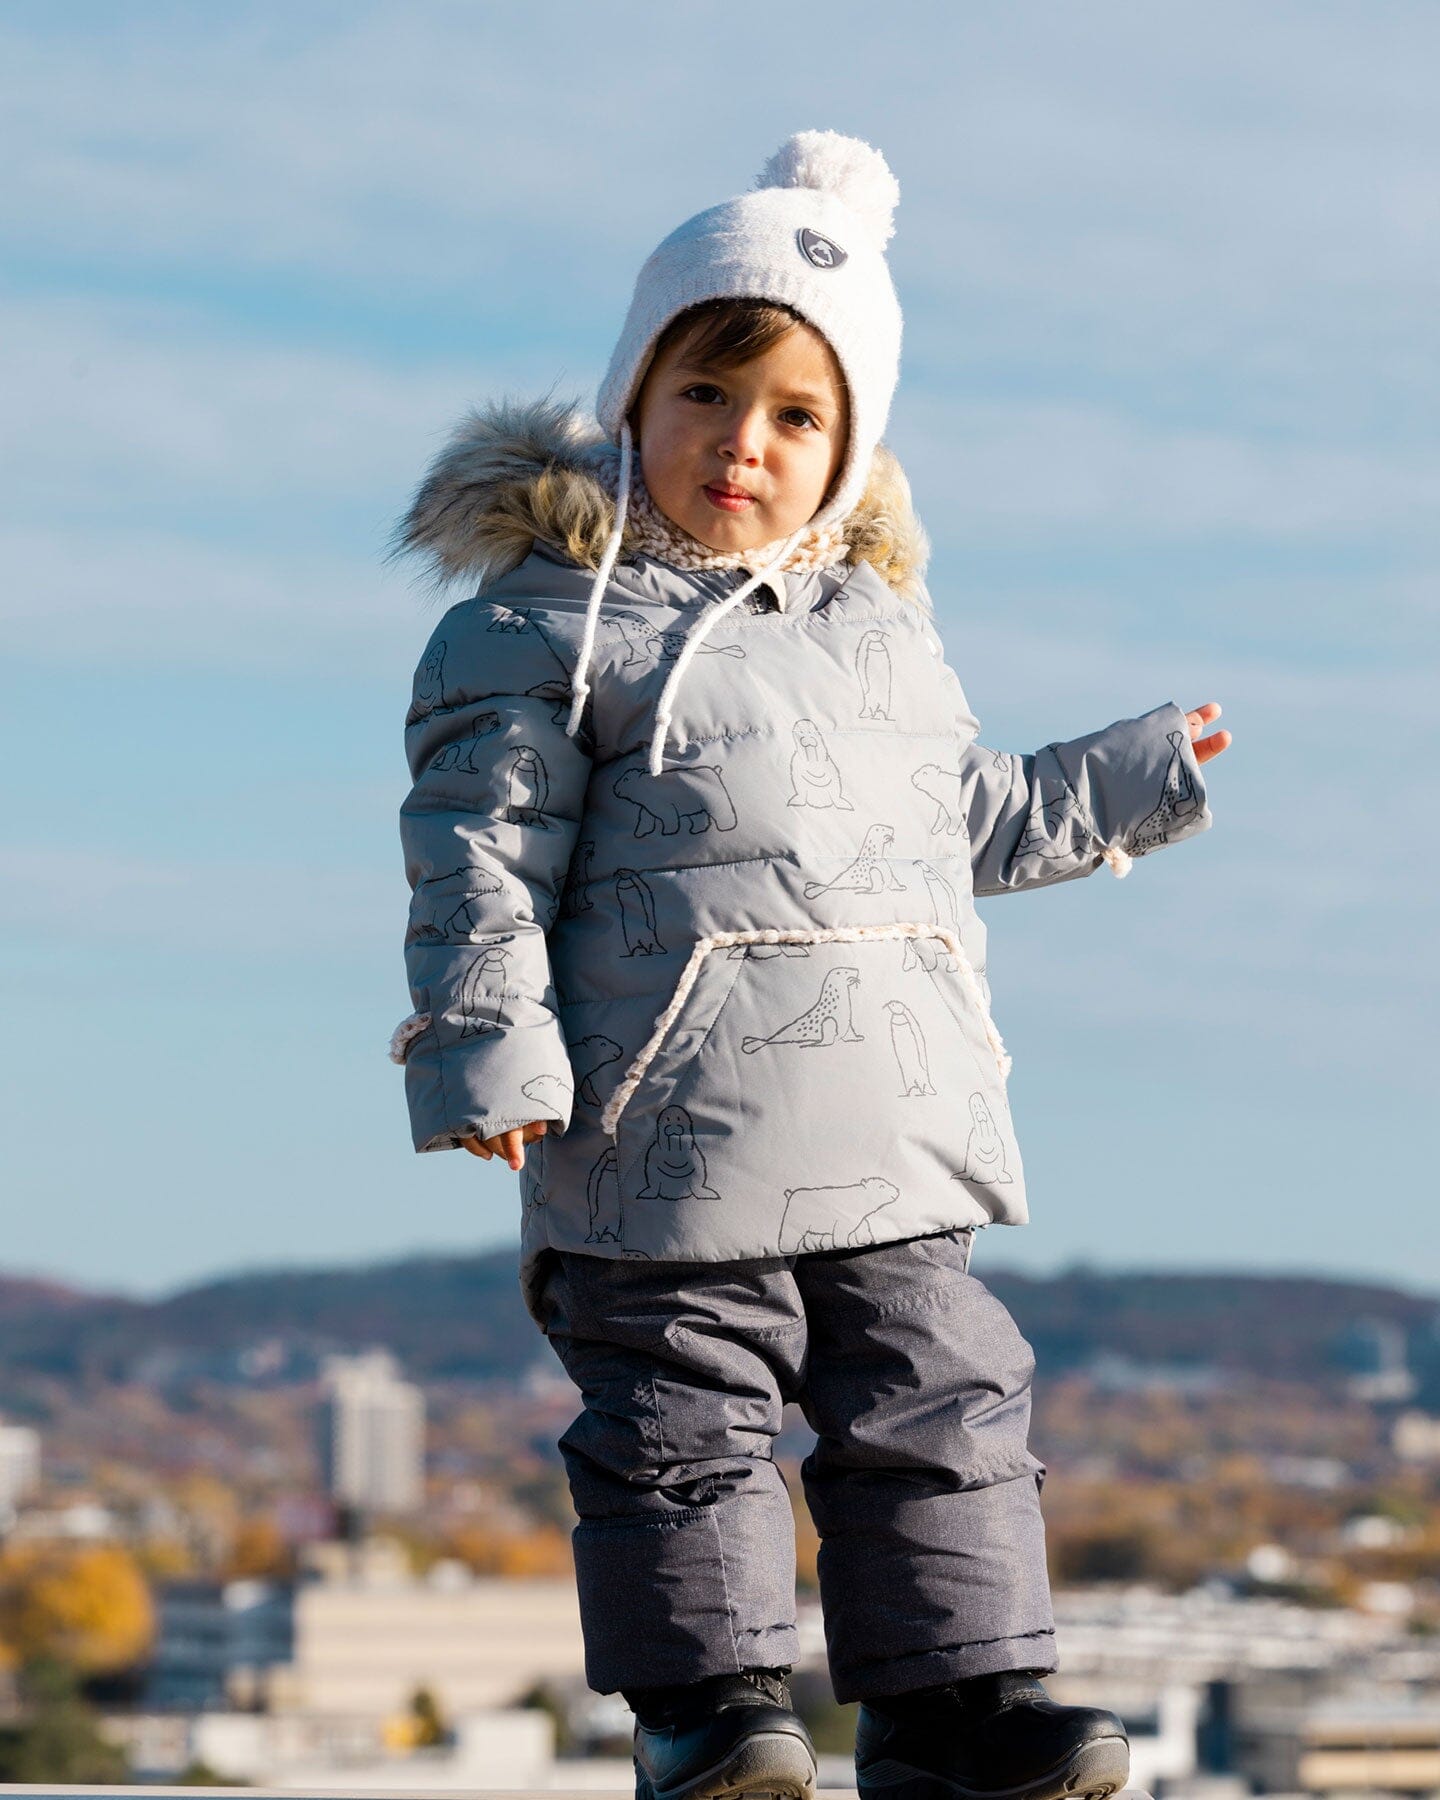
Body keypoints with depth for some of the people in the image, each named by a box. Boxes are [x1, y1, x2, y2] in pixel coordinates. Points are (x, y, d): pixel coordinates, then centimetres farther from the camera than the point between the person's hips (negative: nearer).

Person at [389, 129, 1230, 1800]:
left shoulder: (880, 629, 18)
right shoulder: (550, 622, -2)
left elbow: (970, 816, 32)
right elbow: (484, 845, -7)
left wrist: (1135, 777, 35)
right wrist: (485, 1043, -16)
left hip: (891, 1140, 6)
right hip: (672, 1129, -6)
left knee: (940, 1408, 7)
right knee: (687, 1422, -2)